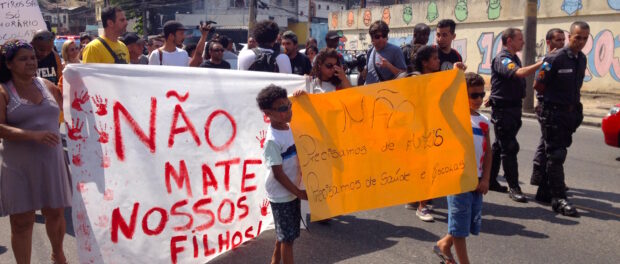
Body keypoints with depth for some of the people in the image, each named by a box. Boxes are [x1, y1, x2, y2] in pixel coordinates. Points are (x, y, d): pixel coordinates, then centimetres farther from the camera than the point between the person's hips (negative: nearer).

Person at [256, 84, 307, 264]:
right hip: (281, 195, -8)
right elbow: (278, 174, -21)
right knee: (288, 237, 3)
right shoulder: (272, 141, -23)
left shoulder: (291, 127, -1)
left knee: (284, 234, 21)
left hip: (292, 192, 8)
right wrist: (300, 193, -16)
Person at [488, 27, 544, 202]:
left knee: (500, 146, 14)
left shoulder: (514, 58, 16)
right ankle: (513, 188, -4)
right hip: (502, 109, -10)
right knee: (509, 148, -8)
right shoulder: (502, 59, -15)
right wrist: (541, 63, -32)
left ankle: (490, 180, 24)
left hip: (513, 107, 10)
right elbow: (520, 73, -33)